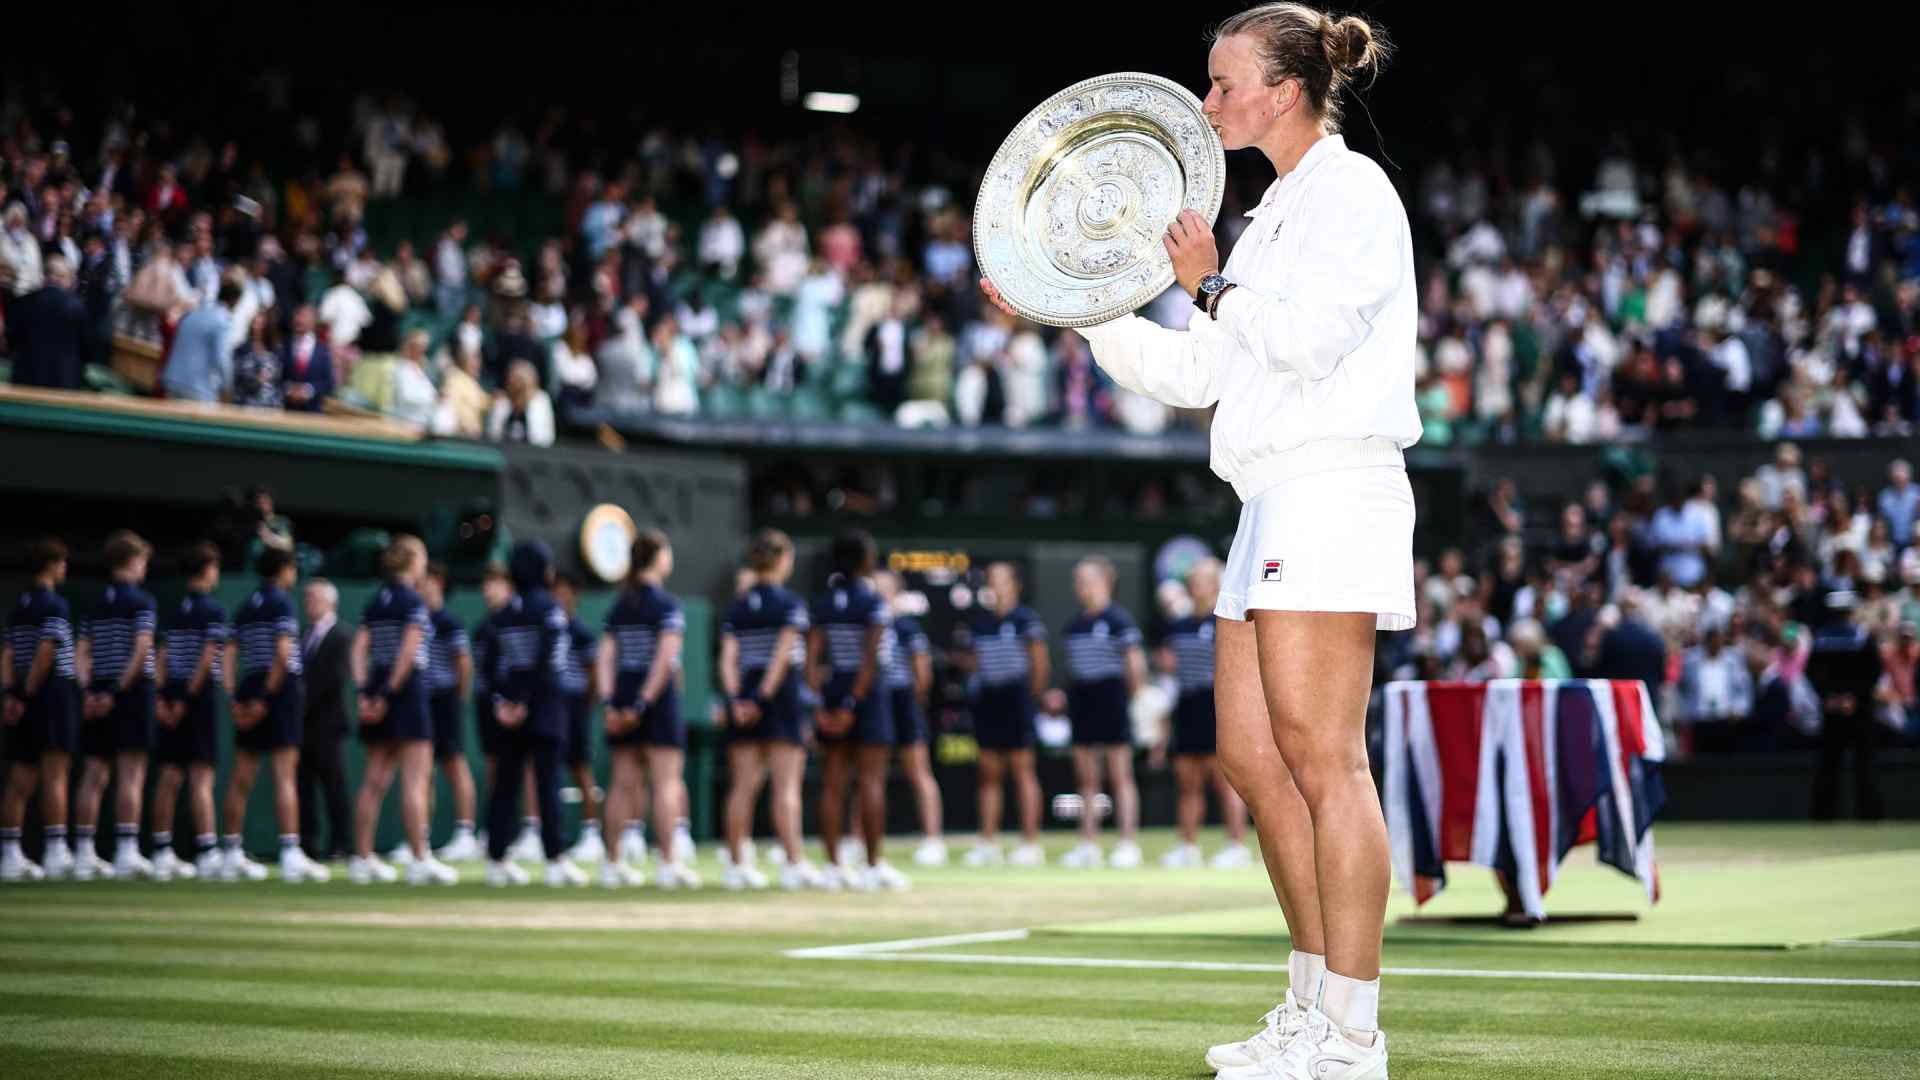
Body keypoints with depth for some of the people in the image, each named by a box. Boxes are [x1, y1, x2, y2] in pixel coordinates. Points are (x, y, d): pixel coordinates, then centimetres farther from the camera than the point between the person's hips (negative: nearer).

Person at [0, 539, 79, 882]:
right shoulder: (55, 604, -6)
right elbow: (46, 652, -16)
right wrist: (28, 692, -10)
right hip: (53, 693, -7)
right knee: (54, 775, -8)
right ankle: (56, 853, -13)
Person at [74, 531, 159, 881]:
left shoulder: (96, 604, 14)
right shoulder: (141, 600, -4)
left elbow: (82, 651, 7)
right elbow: (142, 648, -16)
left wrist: (89, 691, 0)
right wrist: (120, 689, -15)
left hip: (98, 695, 6)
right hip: (131, 692, -6)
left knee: (94, 775, 8)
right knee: (131, 774, -5)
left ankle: (84, 853, 7)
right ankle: (126, 853, -10)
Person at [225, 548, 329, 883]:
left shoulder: (245, 608, 15)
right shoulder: (281, 603, -5)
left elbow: (229, 657, 9)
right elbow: (283, 653, -16)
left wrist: (234, 698, 3)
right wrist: (267, 697, -12)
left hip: (249, 690, 6)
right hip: (281, 689, -6)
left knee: (241, 778, 9)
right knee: (284, 775, -8)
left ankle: (232, 854, 12)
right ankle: (290, 853, -12)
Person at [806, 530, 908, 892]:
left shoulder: (821, 604, 6)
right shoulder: (872, 601, -9)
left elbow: (812, 657, -1)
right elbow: (870, 658, -17)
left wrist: (819, 702, -5)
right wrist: (853, 703, -16)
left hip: (832, 689, 5)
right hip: (866, 691, -5)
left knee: (833, 782, 7)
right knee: (871, 780, -3)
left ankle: (835, 865, 8)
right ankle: (874, 865, -5)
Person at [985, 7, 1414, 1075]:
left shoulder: (1352, 188, -4)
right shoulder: (1278, 213, 23)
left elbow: (1310, 337, -18)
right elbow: (1197, 373, 25)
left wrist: (1214, 284, -3)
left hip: (1333, 493, -10)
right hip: (1276, 504, 10)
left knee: (1319, 753, -12)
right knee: (1252, 753, 7)